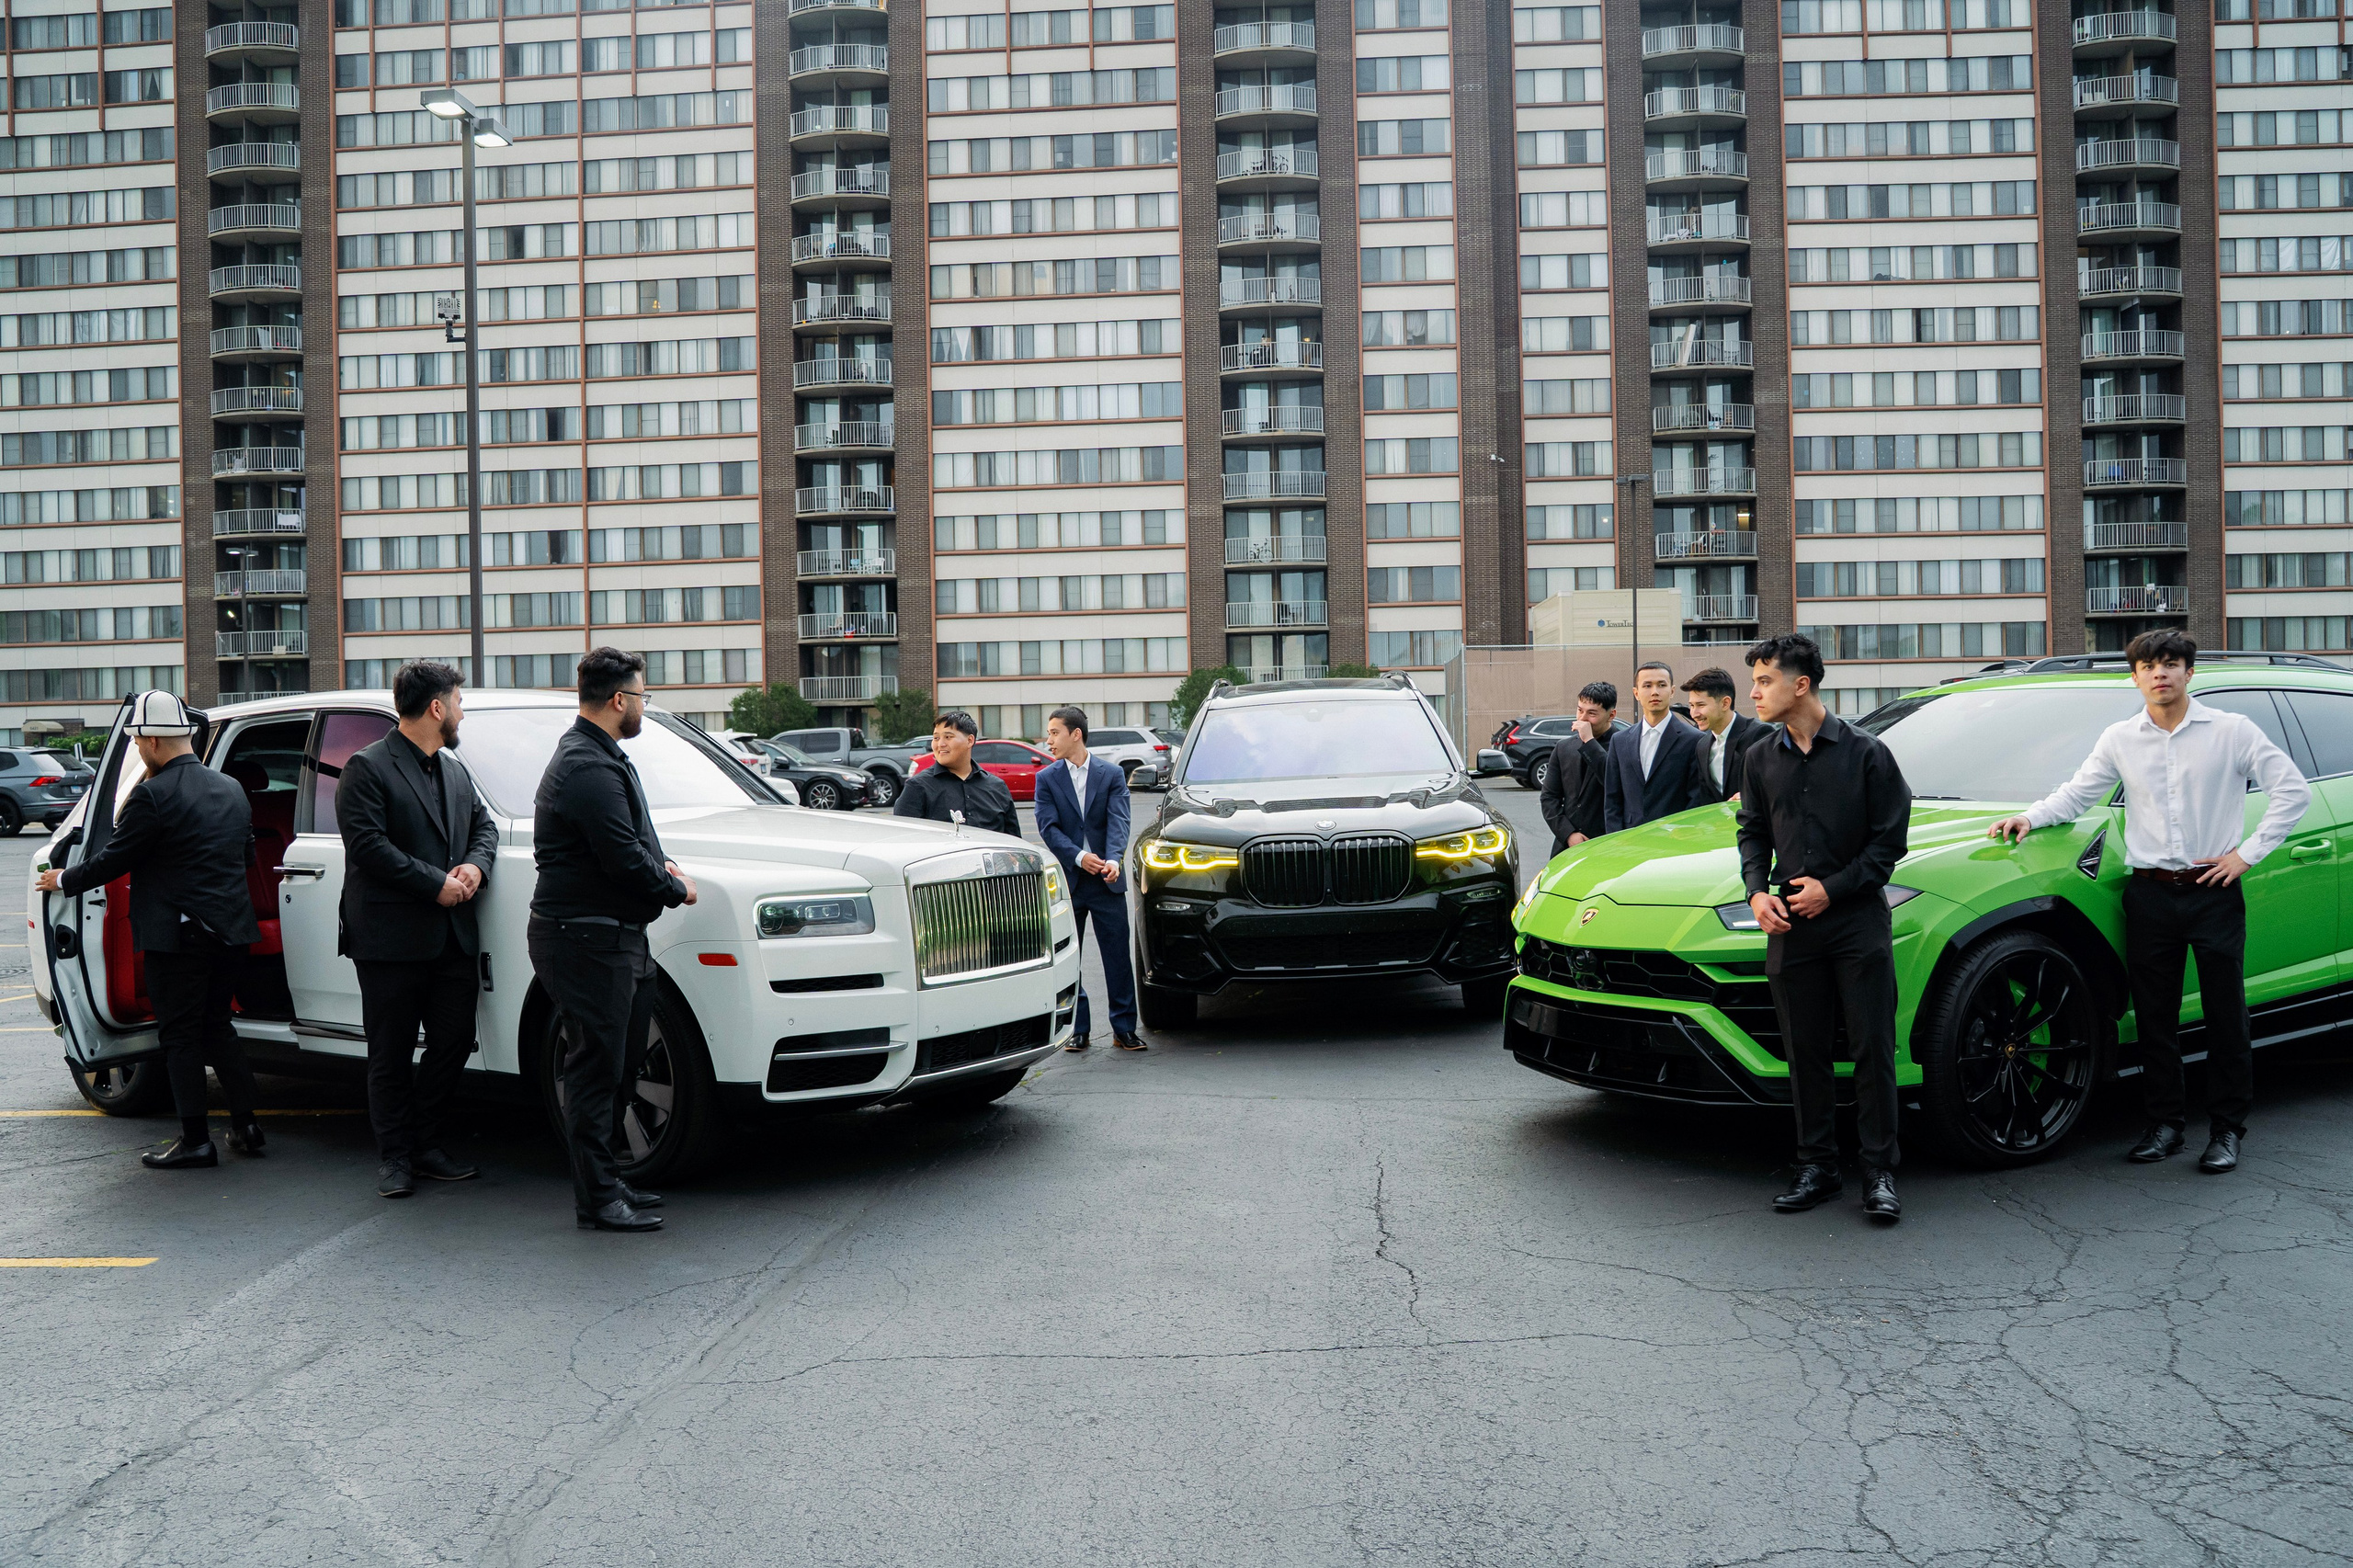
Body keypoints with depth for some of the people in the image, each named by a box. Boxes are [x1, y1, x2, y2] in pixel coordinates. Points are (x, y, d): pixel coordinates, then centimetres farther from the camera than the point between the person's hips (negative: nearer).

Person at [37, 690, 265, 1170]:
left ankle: (196, 1141, 6)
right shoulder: (231, 790, 9)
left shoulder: (153, 795, -14)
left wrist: (64, 881, 9)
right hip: (230, 930, 7)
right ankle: (246, 1126, 17)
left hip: (178, 935, -7)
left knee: (180, 1036, 2)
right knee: (216, 1026, 18)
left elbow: (113, 860, -8)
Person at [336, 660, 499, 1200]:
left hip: (454, 937, 7)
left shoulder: (455, 769, 19)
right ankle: (395, 1156, 14)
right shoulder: (367, 768, -6)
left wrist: (475, 866, -3)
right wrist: (436, 883, -16)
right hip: (392, 939, -7)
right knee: (392, 1054, 3)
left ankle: (426, 1146, 22)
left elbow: (484, 825, 20)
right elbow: (368, 844, -15)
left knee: (454, 1042, 8)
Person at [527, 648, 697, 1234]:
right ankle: (598, 1199, 4)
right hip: (586, 938, -11)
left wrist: (661, 866, 6)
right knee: (597, 1068, -4)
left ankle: (603, 1180, 27)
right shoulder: (588, 768, -19)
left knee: (615, 1063, 16)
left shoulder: (596, 757, 17)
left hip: (612, 936, 11)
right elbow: (623, 860, -23)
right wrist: (676, 890, -6)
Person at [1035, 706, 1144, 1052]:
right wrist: (1079, 857, -20)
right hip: (1067, 880, 1)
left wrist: (1113, 859, -25)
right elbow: (1048, 827, -4)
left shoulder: (1112, 774, 4)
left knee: (1117, 956, 1)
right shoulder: (1046, 779, 6)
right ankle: (1078, 1029, 16)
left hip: (1106, 880, -1)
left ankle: (1124, 1029, 9)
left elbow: (1118, 822, -7)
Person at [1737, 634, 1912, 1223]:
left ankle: (1879, 1173, 7)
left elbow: (1891, 838, -2)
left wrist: (1832, 888, -10)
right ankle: (1816, 1167, 17)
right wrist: (1758, 891, 0)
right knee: (1806, 1052, 7)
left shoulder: (1865, 752, -3)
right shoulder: (1762, 758, 10)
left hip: (1858, 921, -4)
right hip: (1790, 927, 4)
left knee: (1873, 1050, -2)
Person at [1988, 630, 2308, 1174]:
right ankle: (2164, 1123, 16)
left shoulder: (2232, 731, 0)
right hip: (2149, 894, 2)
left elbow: (2292, 790, 1)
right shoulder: (2120, 739, 8)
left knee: (2225, 1015, 2)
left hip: (2214, 891, -2)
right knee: (2154, 1016, 6)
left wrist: (2248, 852, -5)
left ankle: (2227, 1129, 13)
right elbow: (2077, 793, 13)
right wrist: (2030, 817, -4)